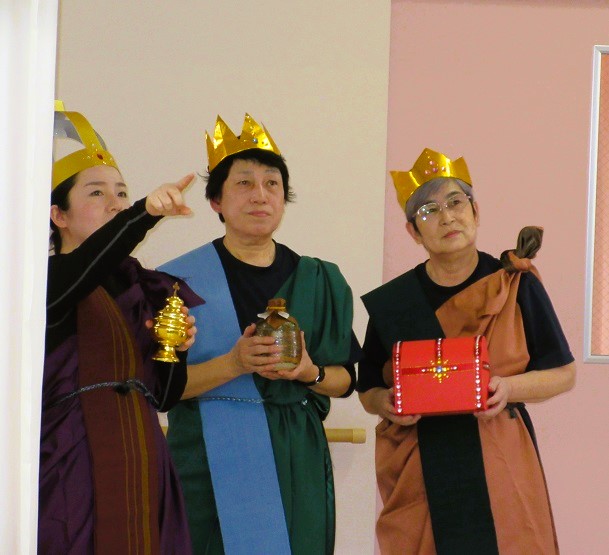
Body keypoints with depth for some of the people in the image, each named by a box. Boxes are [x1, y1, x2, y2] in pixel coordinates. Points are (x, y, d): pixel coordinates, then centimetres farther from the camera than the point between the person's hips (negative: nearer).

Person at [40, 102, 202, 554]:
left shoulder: (139, 288, 16)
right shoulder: (47, 279, -2)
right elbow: (75, 278, -29)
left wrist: (175, 349, -1)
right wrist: (144, 215, -40)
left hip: (142, 466, 6)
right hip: (72, 471, -6)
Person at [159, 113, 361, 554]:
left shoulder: (320, 281, 11)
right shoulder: (181, 280, 0)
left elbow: (345, 380, 12)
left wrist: (310, 372, -9)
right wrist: (233, 364, -19)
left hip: (297, 463, 3)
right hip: (214, 465, -3)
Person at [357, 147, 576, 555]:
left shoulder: (516, 286, 0)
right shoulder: (392, 303, 4)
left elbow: (564, 374, 4)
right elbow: (368, 391, 12)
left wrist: (510, 388, -15)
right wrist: (387, 403, -11)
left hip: (499, 466, -1)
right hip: (419, 474, 1)